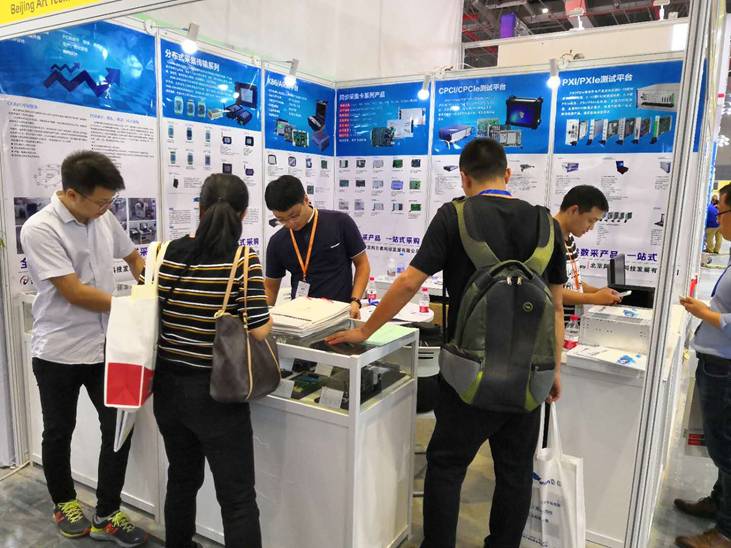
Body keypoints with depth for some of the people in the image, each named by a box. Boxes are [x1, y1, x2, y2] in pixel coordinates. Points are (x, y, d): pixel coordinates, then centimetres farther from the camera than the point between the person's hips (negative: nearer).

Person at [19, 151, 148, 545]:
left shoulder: (104, 217, 0)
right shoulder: (39, 229, -17)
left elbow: (132, 256, 18)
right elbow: (75, 292, -21)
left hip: (104, 347, 5)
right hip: (58, 351, -4)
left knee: (119, 428, 4)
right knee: (59, 433, 16)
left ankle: (107, 515, 21)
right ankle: (64, 503, 39)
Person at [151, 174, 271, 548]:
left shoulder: (167, 253, -2)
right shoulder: (243, 261, -16)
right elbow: (257, 332, -17)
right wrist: (268, 316, 4)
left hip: (167, 387, 6)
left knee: (182, 479, 26)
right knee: (237, 498, 7)